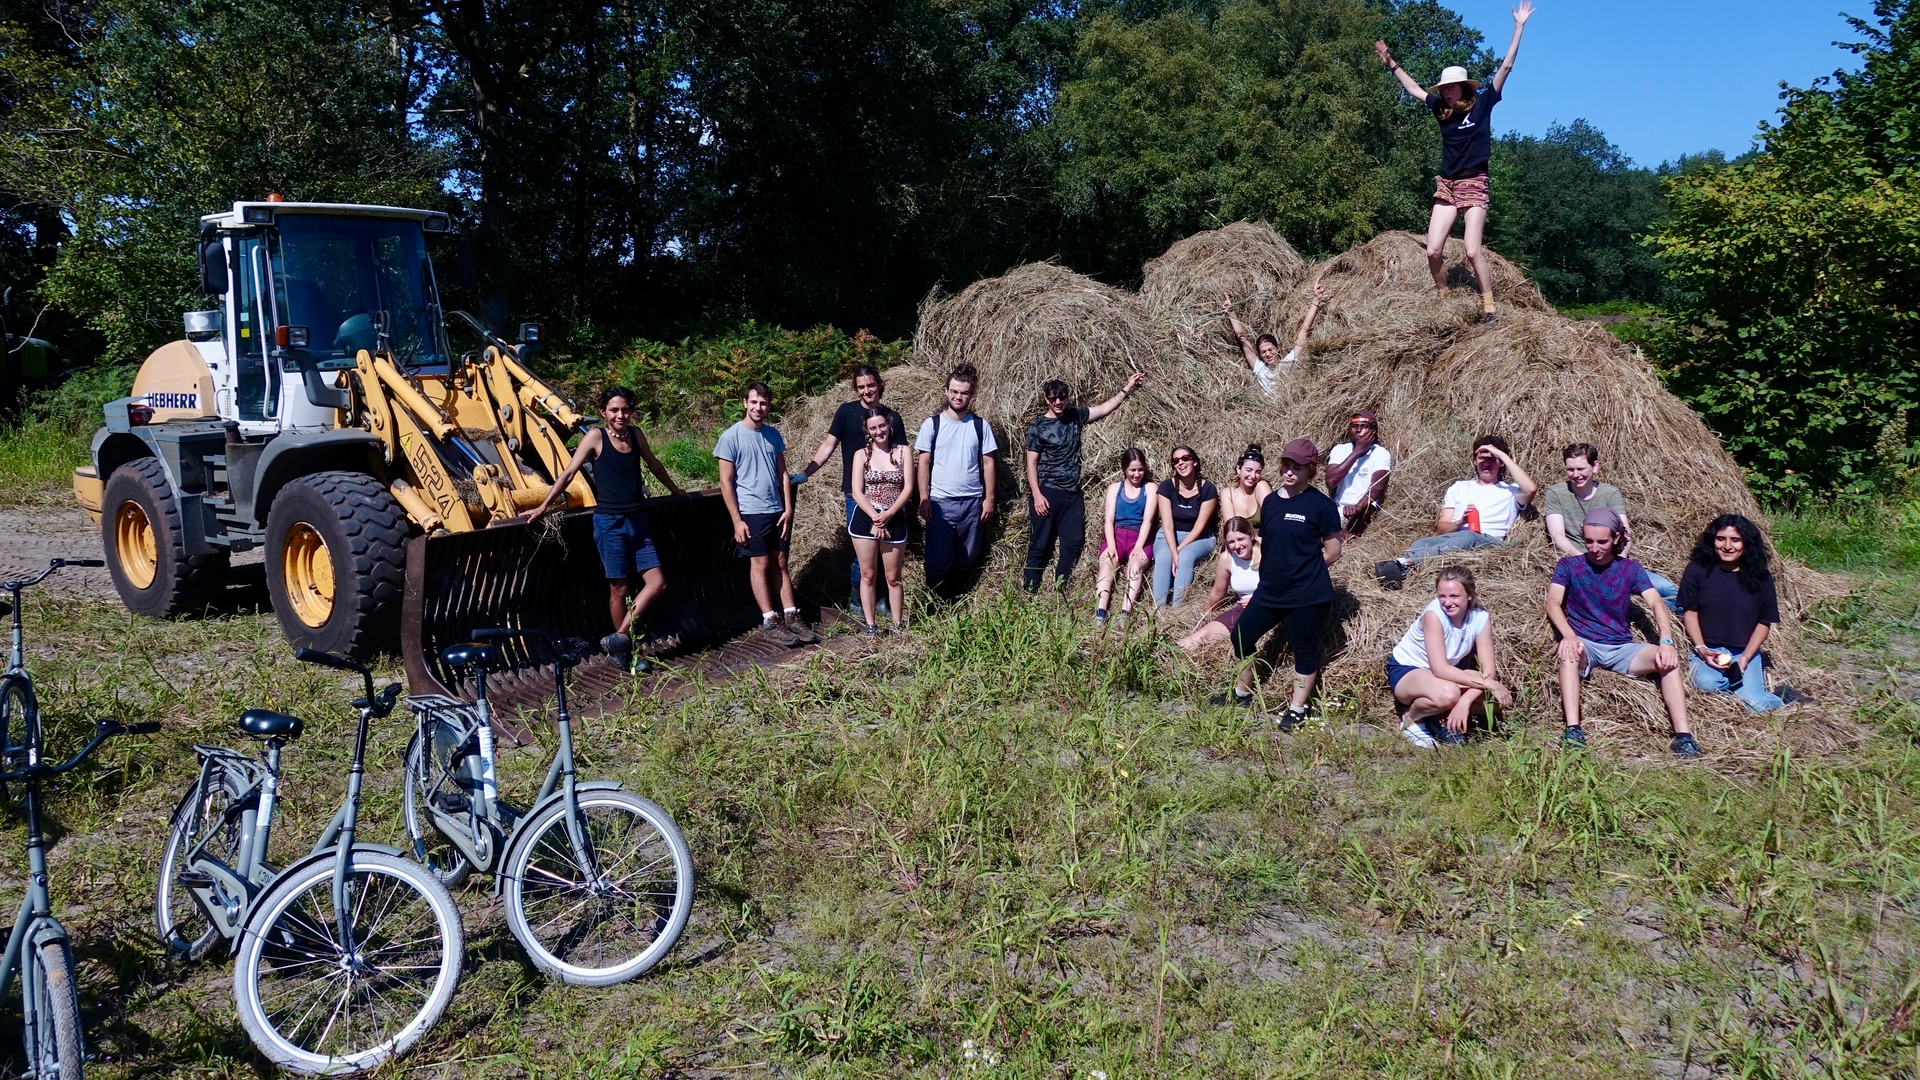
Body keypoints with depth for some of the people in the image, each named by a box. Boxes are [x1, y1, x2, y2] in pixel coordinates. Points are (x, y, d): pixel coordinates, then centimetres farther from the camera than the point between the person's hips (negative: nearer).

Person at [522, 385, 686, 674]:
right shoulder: (596, 436, -6)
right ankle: (625, 650, 15)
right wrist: (543, 506, -6)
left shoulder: (636, 434, 8)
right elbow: (568, 473, -4)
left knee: (657, 583, -3)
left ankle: (619, 638, 5)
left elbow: (654, 465, 26)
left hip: (637, 522, 5)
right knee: (619, 588, 2)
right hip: (610, 523, -5)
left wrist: (675, 490, 38)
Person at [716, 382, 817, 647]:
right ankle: (770, 622, 5)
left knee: (780, 563, 9)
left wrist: (788, 509, 3)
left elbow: (783, 474, 11)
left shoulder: (773, 434, 7)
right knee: (760, 564, 0)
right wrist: (736, 520, -12)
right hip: (751, 513, -5)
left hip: (777, 511, 5)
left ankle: (791, 616, 12)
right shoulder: (731, 437, -8)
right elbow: (726, 482, -9)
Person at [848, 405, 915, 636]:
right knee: (868, 575, 5)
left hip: (895, 520, 0)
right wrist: (876, 518, -14)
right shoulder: (861, 454, 3)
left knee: (893, 577, 5)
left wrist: (888, 515, -15)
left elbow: (908, 488, -5)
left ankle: (898, 626, 13)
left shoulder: (903, 452, 1)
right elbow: (857, 492, -3)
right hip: (865, 519, 1)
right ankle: (870, 625, 11)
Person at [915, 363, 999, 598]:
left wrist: (989, 499, 0)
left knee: (966, 558, 9)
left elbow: (988, 463, 5)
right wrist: (923, 498, -7)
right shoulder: (932, 424, -2)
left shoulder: (981, 425, 2)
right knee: (938, 558, 2)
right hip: (940, 501, -2)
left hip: (972, 501, 2)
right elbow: (924, 463, -1)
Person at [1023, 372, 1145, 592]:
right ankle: (1029, 593, 5)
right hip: (1046, 492, -5)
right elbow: (1031, 463, -8)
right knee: (1040, 545, -2)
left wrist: (1127, 388, 6)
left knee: (1074, 542, 5)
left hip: (1072, 493, 5)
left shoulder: (1075, 416, 8)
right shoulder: (1037, 427, -6)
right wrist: (1036, 495, -15)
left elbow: (1105, 408, 13)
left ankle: (1059, 590, 16)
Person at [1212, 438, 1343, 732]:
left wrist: (1302, 568, 1)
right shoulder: (1271, 501, 7)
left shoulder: (1321, 505, -10)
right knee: (1241, 636, 12)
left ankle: (1297, 710, 21)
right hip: (1270, 591, 7)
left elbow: (1333, 552, -6)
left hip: (1309, 596, -6)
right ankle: (1242, 693, 32)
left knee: (1304, 650, 6)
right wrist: (1280, 568, 7)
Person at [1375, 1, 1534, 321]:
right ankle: (1444, 301, 13)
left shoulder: (1482, 103, -2)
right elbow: (1413, 88, 22)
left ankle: (1489, 308, -8)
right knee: (1433, 251, -5)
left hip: (1474, 184, -5)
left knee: (1473, 250, -15)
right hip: (1445, 185, 5)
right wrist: (1391, 63, 23)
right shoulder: (1442, 109, 9)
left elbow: (1506, 67, -5)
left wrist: (1519, 27, -7)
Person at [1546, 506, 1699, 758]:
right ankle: (1573, 729, -46)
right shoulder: (1569, 565, 3)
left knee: (1668, 660, -24)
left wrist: (1666, 641, -26)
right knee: (1569, 653, -37)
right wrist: (1568, 636, -33)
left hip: (1621, 648, 3)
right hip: (1584, 645, -2)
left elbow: (1656, 604, -6)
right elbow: (1553, 603, -13)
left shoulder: (1630, 569, 8)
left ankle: (1683, 735, -29)